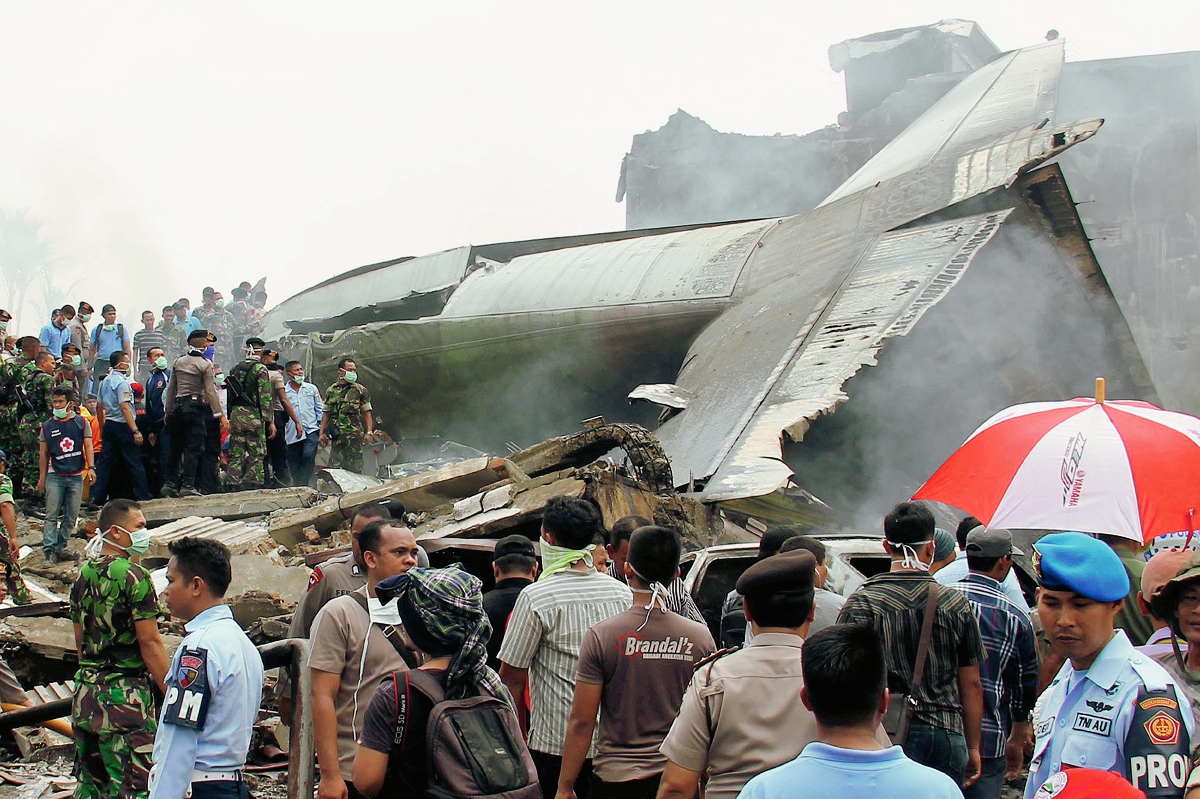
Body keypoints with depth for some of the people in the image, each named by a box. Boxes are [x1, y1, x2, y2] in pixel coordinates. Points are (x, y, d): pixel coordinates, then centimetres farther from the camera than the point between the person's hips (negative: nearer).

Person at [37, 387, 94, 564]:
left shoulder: (81, 423, 5)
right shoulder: (47, 426, 6)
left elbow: (88, 446, 2)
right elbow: (43, 454, 8)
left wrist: (91, 467, -12)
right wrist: (42, 478, 5)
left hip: (76, 476, 1)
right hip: (55, 476, -1)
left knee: (72, 516, 3)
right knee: (52, 515, -8)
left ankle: (60, 547, 12)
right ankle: (49, 549, -10)